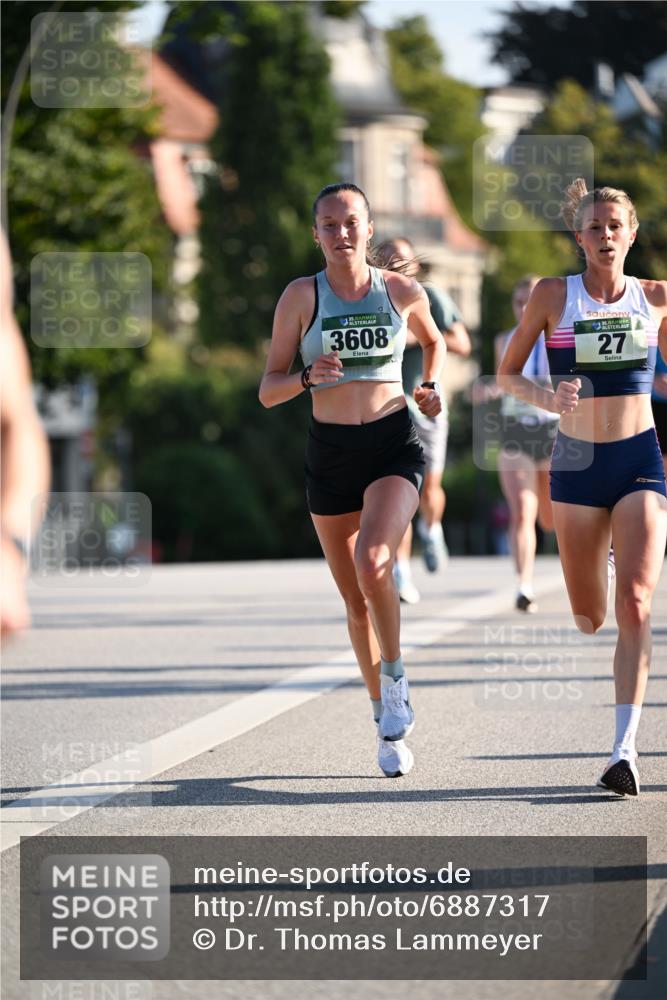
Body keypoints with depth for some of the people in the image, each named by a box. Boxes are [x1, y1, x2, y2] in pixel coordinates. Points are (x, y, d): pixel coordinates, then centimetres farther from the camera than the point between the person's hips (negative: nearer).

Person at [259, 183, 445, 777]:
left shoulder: (403, 292, 1)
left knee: (372, 561, -28)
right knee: (356, 601, 7)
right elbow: (268, 390, -2)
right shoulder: (301, 296, -2)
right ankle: (389, 722, 24)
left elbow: (433, 341, 24)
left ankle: (395, 674, -3)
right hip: (330, 454, 2)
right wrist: (308, 377, -20)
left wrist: (431, 387, 7)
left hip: (394, 445, -2)